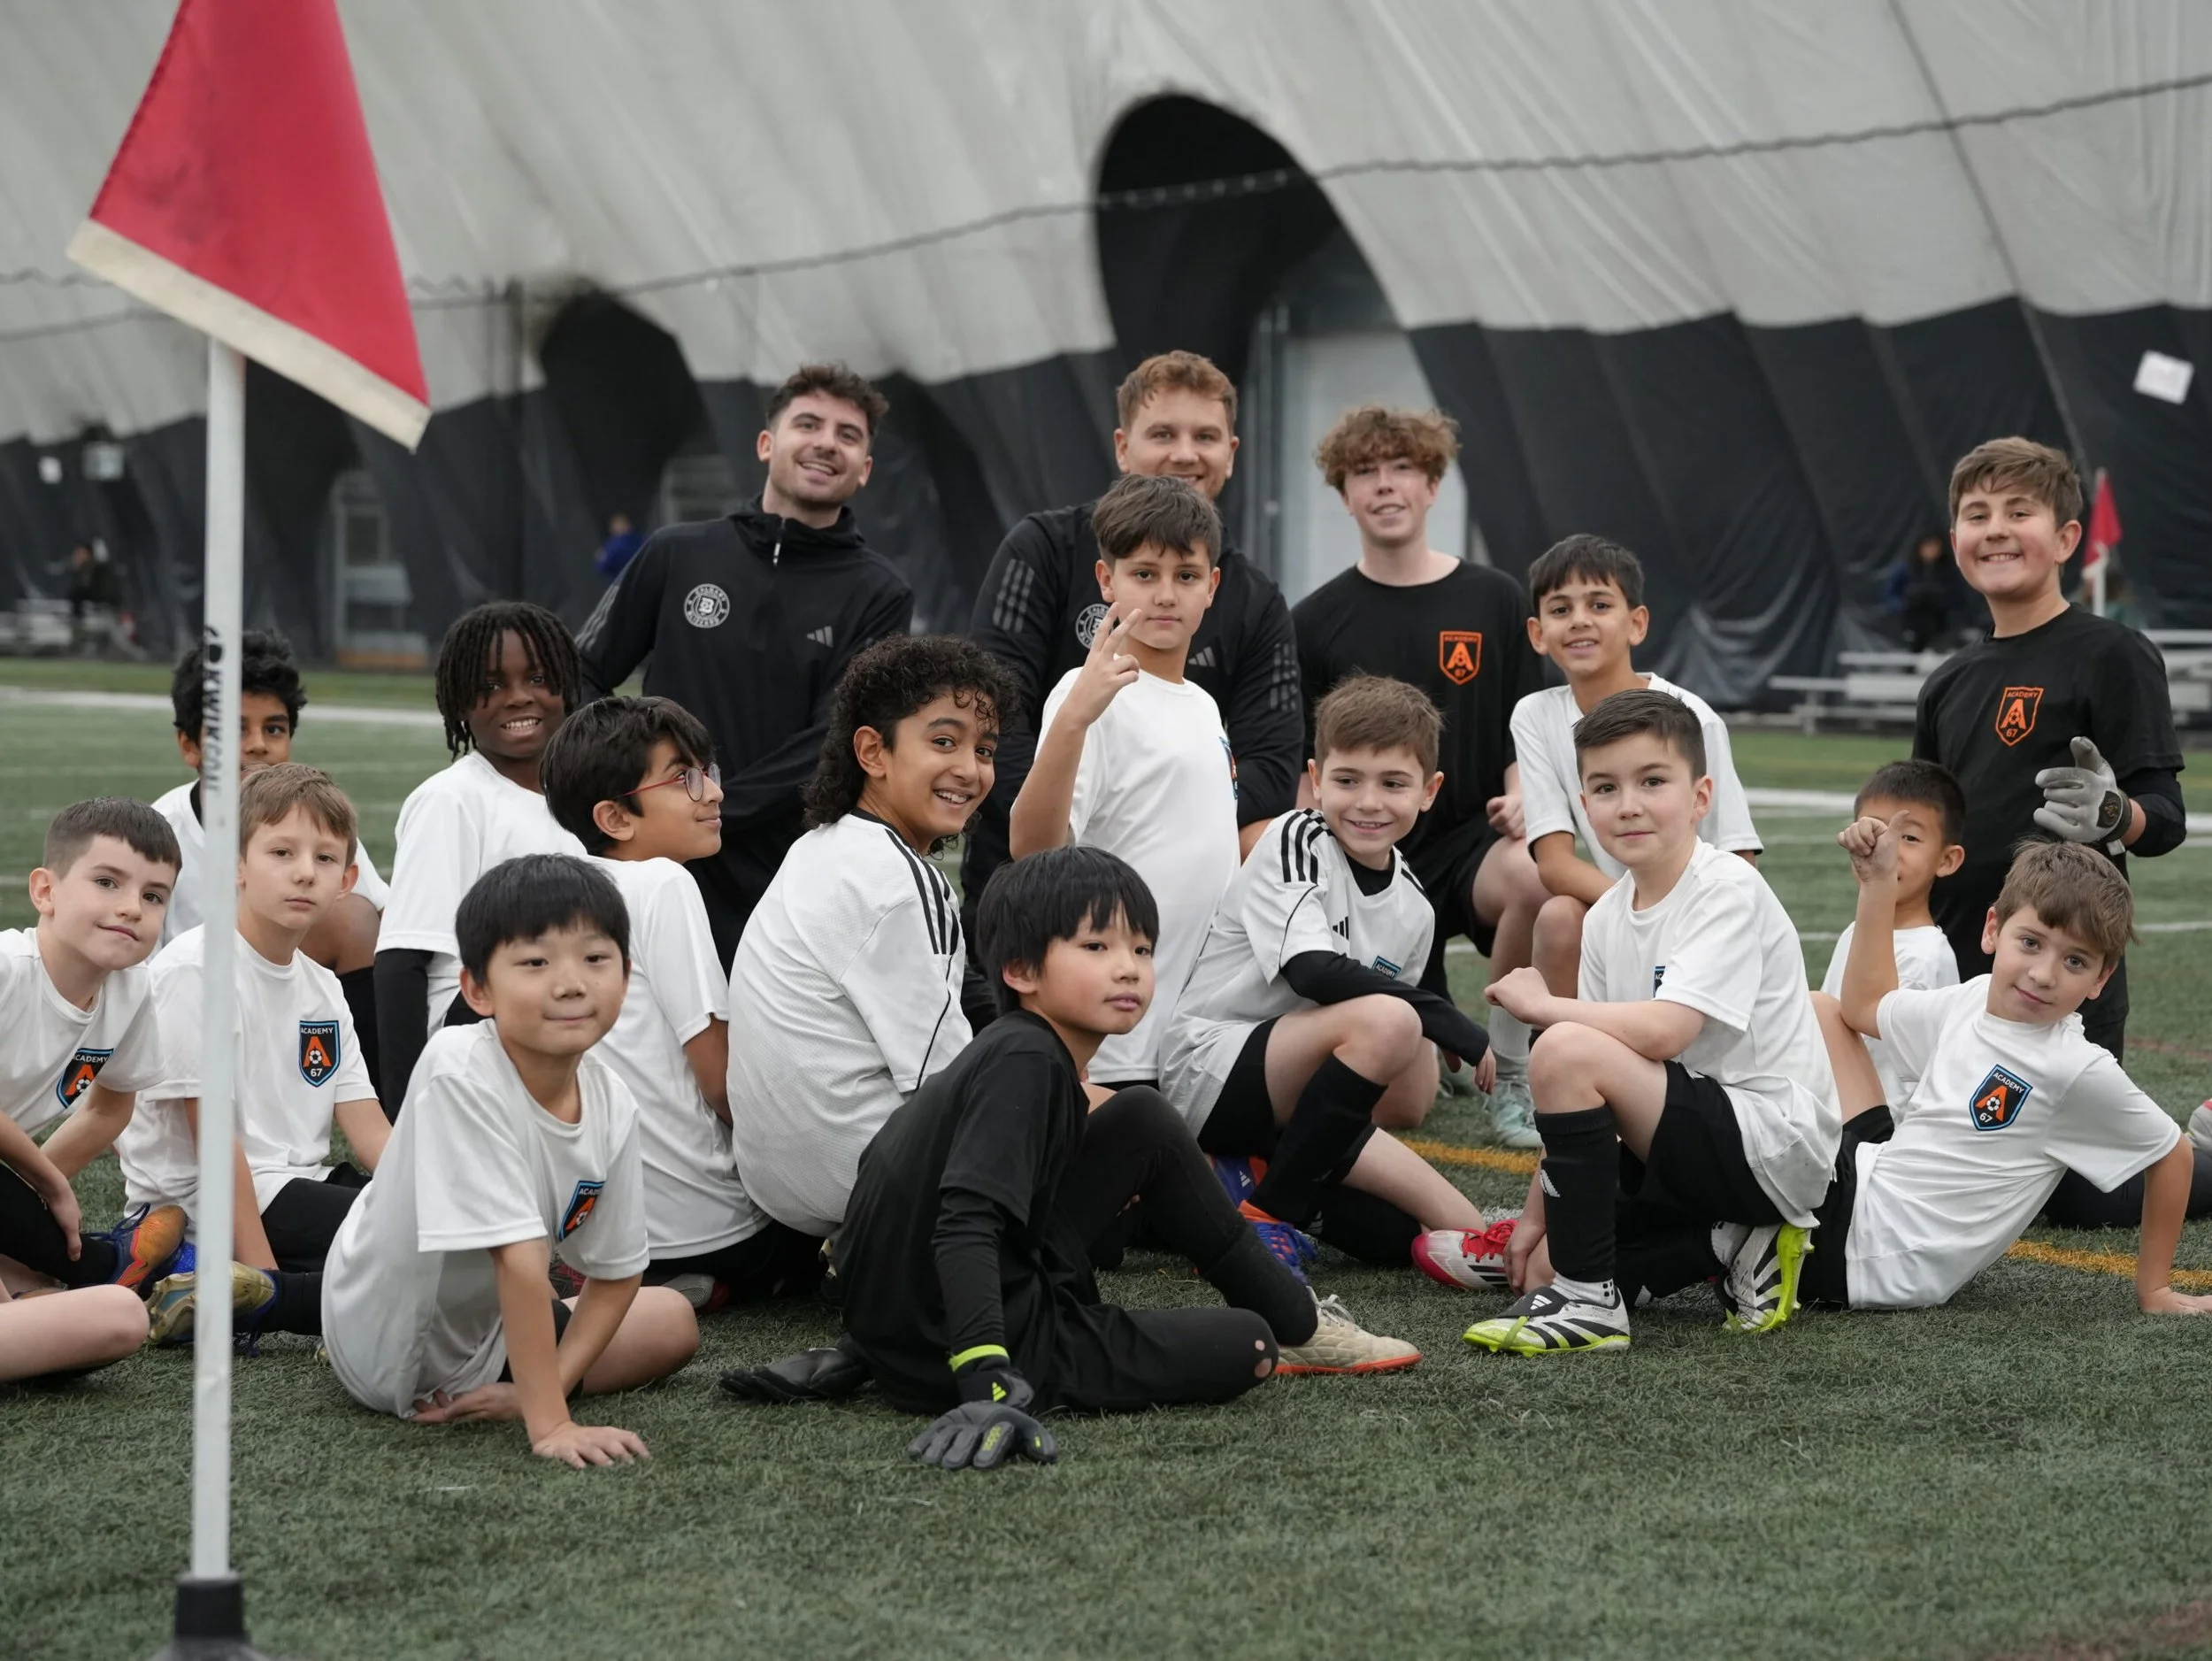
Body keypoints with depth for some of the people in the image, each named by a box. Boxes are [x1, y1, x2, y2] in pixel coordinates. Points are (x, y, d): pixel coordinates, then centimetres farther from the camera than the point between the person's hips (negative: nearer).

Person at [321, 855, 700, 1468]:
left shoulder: (612, 1104, -14)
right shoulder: (461, 1072, -35)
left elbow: (614, 1274, -3)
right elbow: (519, 1258, -37)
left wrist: (543, 1387, -14)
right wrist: (549, 1421, -37)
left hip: (487, 1332, 5)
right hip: (391, 1346, -5)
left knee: (673, 1321, 7)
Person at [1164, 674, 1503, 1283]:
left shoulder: (1412, 909, 8)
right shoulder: (1297, 840, -10)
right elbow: (1312, 971, -27)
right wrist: (1450, 1022, -26)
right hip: (1207, 1068, -7)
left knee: (1469, 1237, -6)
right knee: (1387, 1020, -34)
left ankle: (1260, 1177, -1)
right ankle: (1267, 1212, -21)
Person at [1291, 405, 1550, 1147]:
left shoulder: (1493, 601, 3)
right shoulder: (1317, 621, 3)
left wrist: (1518, 799, -14)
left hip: (1472, 834, -1)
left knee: (1534, 876, -40)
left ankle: (1511, 1070, -16)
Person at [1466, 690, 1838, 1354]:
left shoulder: (1729, 892, -14)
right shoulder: (1607, 918, 9)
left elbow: (1661, 1031, -28)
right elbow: (1589, 1097, 11)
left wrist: (1542, 1004, -14)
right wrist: (1538, 1210, 4)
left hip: (1775, 1145, -9)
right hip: (1694, 1146, 9)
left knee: (1565, 1050, -26)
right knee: (1542, 1263, -1)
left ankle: (1588, 1302, -19)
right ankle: (1734, 1244, 8)